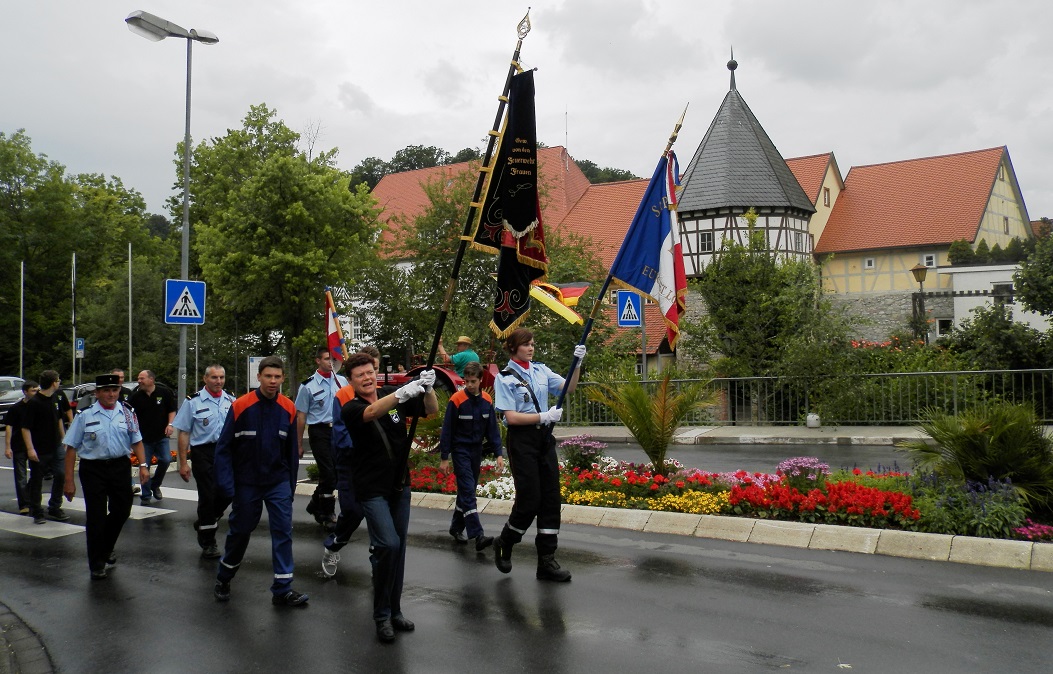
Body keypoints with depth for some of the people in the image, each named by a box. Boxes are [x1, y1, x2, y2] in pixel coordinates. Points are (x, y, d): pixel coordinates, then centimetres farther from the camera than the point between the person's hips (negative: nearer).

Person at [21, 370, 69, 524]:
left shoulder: (55, 399, 7)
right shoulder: (33, 403, -15)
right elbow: (25, 428, -17)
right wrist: (30, 449, -22)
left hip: (55, 447, 6)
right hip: (39, 451, -6)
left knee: (61, 475, 0)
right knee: (36, 482, 5)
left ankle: (54, 509, 14)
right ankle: (37, 513, 16)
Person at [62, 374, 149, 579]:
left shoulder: (127, 413, 4)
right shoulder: (85, 416, -4)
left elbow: (136, 441, 10)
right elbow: (71, 448, -3)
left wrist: (143, 464, -4)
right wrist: (69, 481, -5)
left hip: (120, 466, 3)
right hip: (93, 468, -3)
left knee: (122, 510, 11)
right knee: (96, 516, 2)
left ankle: (106, 548, 41)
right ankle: (97, 565, 17)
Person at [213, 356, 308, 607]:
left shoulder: (288, 409, -4)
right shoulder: (241, 406, -12)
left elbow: (292, 450, 4)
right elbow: (224, 446, -9)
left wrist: (290, 485, 6)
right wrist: (226, 483, -14)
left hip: (278, 482, 2)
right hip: (246, 482, -2)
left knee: (283, 531, -6)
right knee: (240, 531, 12)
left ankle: (283, 589, 1)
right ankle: (223, 579, 35)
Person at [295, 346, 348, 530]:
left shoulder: (342, 381, 5)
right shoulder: (308, 386, -6)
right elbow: (301, 416, -2)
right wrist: (299, 443, -1)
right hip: (319, 431, -4)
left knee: (336, 473, 11)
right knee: (328, 473, -5)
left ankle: (315, 504, 33)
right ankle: (328, 514, 11)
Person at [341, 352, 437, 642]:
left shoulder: (392, 395, 2)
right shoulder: (350, 409, -11)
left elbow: (431, 410, -2)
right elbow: (372, 412, -33)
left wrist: (427, 388, -23)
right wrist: (401, 394, -50)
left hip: (400, 486, 5)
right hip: (372, 490, -5)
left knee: (398, 548, 10)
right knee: (388, 545, -17)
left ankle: (394, 610, 25)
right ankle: (381, 615, -1)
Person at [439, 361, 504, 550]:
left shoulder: (487, 400, 0)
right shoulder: (456, 400, -14)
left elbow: (492, 429, 6)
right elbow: (447, 430, -9)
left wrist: (498, 454, 0)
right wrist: (444, 458, -8)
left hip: (477, 450, 5)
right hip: (460, 449, -5)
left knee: (467, 490, 13)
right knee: (468, 490, -12)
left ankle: (456, 527, 29)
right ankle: (478, 535, -19)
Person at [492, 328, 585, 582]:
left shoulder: (541, 370, 10)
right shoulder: (505, 378, -6)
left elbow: (568, 388, 3)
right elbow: (511, 417, -13)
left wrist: (577, 364, -11)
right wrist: (543, 416, -19)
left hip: (544, 438, 6)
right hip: (522, 440, -6)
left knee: (550, 497, 4)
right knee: (529, 499, -4)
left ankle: (546, 561, 11)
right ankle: (504, 543, 23)